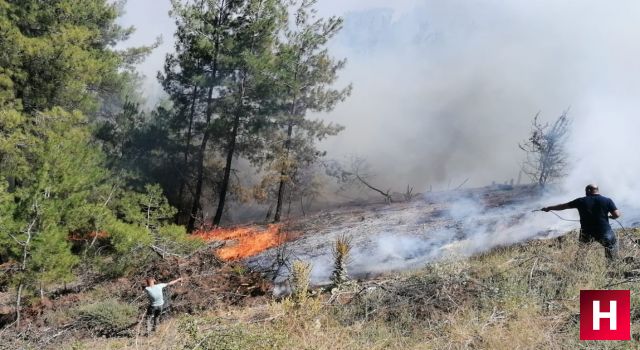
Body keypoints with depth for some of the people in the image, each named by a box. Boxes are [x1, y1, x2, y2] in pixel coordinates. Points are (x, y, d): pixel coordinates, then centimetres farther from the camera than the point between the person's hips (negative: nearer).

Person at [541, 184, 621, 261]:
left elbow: (562, 206, 10)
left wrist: (548, 208, 23)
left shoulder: (581, 201, 1)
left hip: (586, 233, 1)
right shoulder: (607, 201, -3)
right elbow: (616, 215, -8)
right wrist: (608, 215, 15)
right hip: (604, 233, -1)